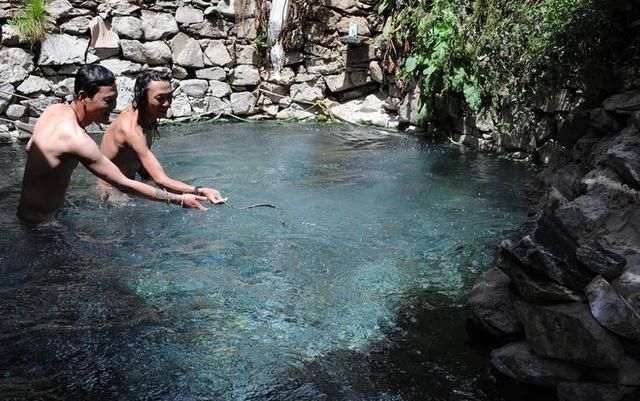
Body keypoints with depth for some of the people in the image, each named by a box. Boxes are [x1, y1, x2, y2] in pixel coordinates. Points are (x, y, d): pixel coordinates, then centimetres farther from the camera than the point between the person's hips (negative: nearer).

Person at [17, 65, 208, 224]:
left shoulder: (54, 109, -1)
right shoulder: (76, 138, -30)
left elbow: (29, 147, 17)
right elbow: (124, 184, -29)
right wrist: (179, 199, -26)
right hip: (39, 220, -9)